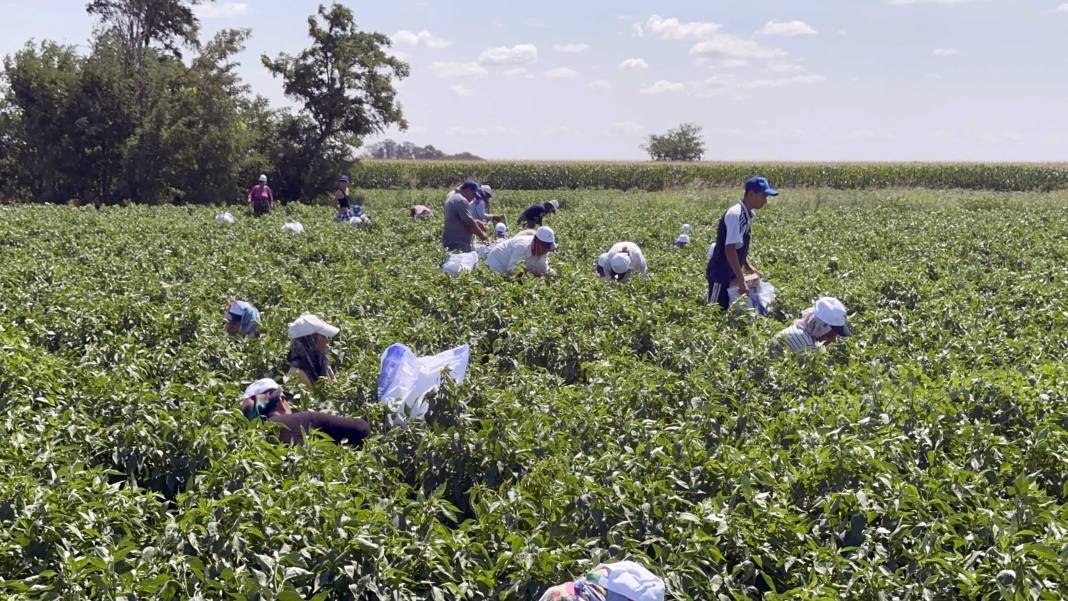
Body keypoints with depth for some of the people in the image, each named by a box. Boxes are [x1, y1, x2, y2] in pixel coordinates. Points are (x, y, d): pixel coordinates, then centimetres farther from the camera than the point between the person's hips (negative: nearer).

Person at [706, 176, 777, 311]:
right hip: (720, 274, -9)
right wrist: (741, 281, -24)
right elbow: (729, 249, -25)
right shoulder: (735, 214, -21)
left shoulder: (748, 214, 7)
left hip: (730, 274, 9)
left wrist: (749, 267, 10)